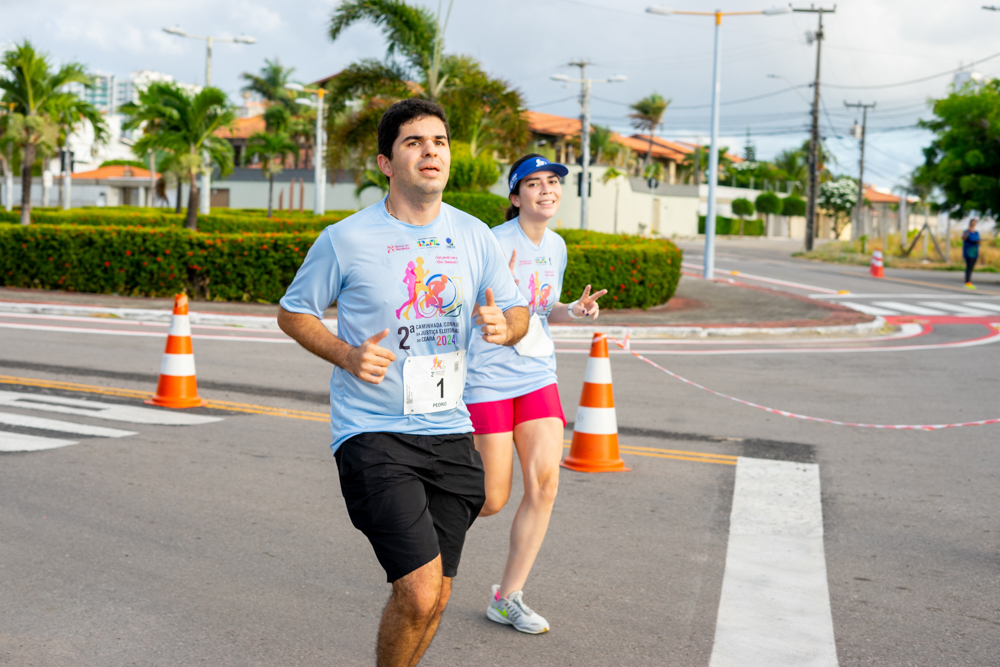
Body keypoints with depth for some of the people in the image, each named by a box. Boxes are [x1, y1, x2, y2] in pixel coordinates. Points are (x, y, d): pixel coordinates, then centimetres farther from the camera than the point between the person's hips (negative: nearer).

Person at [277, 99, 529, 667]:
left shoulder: (475, 236, 5)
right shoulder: (346, 240, -6)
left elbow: (517, 311, 14)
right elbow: (293, 312, 5)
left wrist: (504, 326, -11)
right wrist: (347, 355, -13)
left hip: (450, 432, 5)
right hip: (372, 433, -5)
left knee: (435, 599, 10)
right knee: (419, 592, -16)